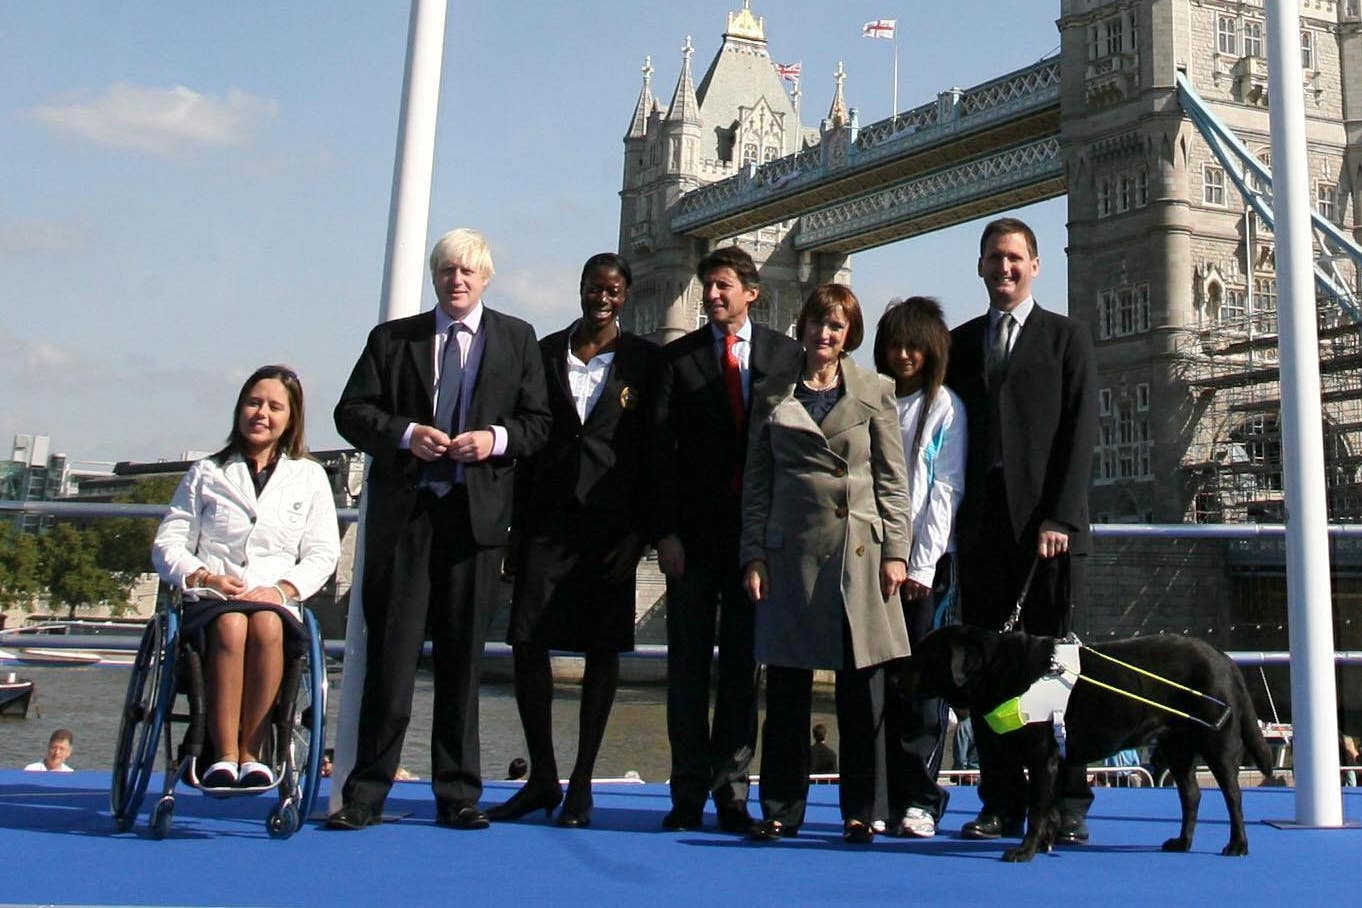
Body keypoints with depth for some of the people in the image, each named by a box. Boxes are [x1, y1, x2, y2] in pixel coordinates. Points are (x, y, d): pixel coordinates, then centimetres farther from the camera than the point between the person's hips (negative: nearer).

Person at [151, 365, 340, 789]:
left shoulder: (310, 477, 19)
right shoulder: (207, 473, 20)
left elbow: (323, 554, 8)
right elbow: (167, 544, 12)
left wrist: (283, 589, -10)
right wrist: (203, 577, -9)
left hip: (279, 605, 0)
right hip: (210, 600, 0)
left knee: (266, 624, -37)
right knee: (231, 624, -36)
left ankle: (251, 751, -29)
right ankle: (224, 755, -35)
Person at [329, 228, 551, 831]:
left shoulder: (516, 340, 12)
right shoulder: (392, 338, 12)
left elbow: (539, 422, 9)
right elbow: (351, 412, 6)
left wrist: (497, 439, -11)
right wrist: (404, 434, -11)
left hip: (477, 512, 0)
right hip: (403, 511, 0)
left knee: (462, 656, 5)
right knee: (390, 652, -2)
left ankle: (458, 795, 13)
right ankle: (365, 794, 5)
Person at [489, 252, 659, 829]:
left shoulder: (644, 361, 5)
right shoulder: (545, 353, 11)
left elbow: (654, 448, 2)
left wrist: (641, 525, -6)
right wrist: (517, 522, 3)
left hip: (611, 520, -2)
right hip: (548, 517, 2)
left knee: (602, 649, 2)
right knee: (527, 641, -2)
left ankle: (581, 783, 11)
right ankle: (541, 778, 11)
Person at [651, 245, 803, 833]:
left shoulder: (785, 355, 7)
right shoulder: (677, 357, 7)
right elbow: (661, 448, 2)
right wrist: (665, 531, -7)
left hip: (761, 530, 0)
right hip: (695, 531, 0)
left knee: (743, 663, 4)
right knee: (688, 663, 2)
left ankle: (731, 790, 11)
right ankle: (688, 793, 9)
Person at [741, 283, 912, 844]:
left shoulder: (874, 392, 9)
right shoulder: (774, 397, 12)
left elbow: (893, 480, 6)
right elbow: (756, 483, 11)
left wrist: (894, 551, -3)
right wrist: (753, 556, 2)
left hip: (859, 553, -1)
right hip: (790, 554, 1)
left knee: (861, 689, 2)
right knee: (786, 688, 4)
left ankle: (860, 810, 11)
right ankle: (781, 808, 12)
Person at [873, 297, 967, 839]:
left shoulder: (944, 407, 6)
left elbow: (945, 490, -1)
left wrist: (922, 565, -8)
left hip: (925, 560, -3)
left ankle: (918, 799, 2)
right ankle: (876, 797, 5)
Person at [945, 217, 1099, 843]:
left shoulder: (1066, 337, 7)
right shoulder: (959, 344, 18)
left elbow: (1080, 432, -1)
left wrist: (1059, 518, -11)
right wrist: (952, 520, 4)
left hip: (1046, 524, -3)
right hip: (981, 528, 3)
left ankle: (1067, 807, 3)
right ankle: (1001, 805, 8)